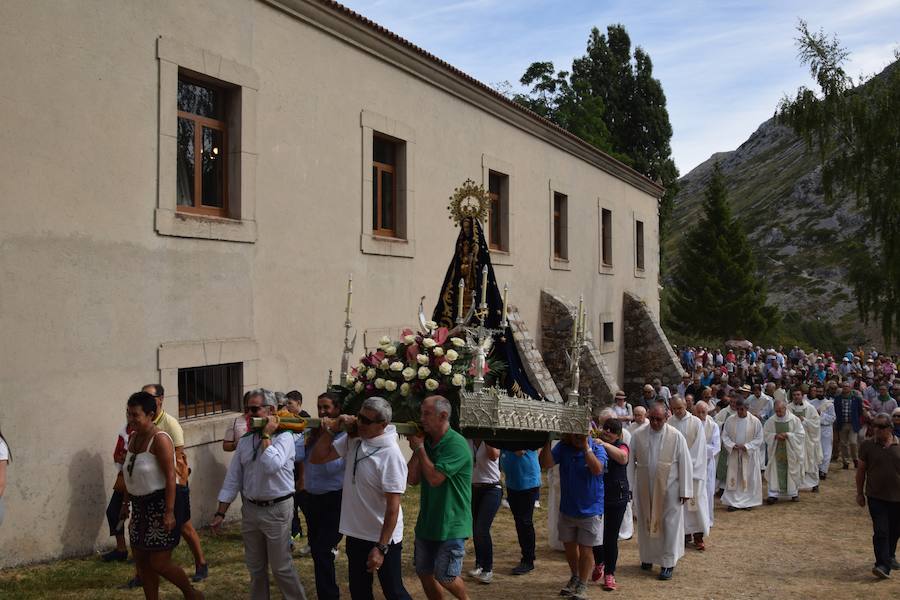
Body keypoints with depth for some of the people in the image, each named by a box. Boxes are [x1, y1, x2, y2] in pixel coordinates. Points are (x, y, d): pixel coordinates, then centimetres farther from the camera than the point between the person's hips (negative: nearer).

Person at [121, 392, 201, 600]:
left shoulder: (160, 439, -19)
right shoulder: (133, 438, 7)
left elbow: (170, 477, -21)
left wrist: (169, 513, -25)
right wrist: (125, 503, 18)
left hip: (161, 506, -8)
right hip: (140, 506, 8)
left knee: (159, 564, -3)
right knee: (141, 561, 11)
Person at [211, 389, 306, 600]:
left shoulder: (284, 437, -11)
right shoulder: (245, 441, 6)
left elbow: (271, 466, -30)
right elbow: (232, 479, 8)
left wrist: (266, 435, -19)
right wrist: (220, 513, 6)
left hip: (276, 510, -6)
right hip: (250, 509, 6)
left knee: (281, 567, 2)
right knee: (255, 567, 17)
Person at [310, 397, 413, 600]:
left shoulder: (390, 455, -23)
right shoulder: (352, 440, -3)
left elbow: (393, 507, -22)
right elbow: (317, 458, 5)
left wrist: (381, 548, -21)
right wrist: (331, 429, -8)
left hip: (383, 538, -7)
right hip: (356, 534, 7)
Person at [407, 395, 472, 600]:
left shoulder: (456, 444, -17)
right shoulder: (427, 441, 7)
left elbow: (435, 478, -24)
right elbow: (411, 479, 3)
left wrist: (419, 448, -14)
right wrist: (416, 450, -7)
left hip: (451, 525, -7)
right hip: (427, 522, 7)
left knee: (445, 577, -1)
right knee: (424, 573, 11)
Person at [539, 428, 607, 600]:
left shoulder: (597, 449, -16)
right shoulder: (563, 447, -8)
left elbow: (597, 469, -34)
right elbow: (546, 463, -19)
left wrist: (586, 446, -34)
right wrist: (548, 440, -28)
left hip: (590, 510, -4)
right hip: (567, 508, 4)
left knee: (585, 548, 4)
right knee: (569, 545, 18)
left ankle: (582, 585, 23)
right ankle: (574, 578, 41)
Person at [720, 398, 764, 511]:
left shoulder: (755, 421, -8)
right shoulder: (730, 420, -2)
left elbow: (759, 438, -5)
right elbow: (724, 436, 4)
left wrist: (746, 446, -16)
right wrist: (732, 445, -13)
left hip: (749, 455, -2)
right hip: (734, 454, 2)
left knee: (749, 478, 4)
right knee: (733, 478, 2)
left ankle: (748, 501, 15)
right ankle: (733, 502, 9)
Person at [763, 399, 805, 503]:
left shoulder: (794, 419, -8)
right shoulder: (771, 421, -2)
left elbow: (801, 434, -7)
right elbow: (765, 433, 3)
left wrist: (787, 435, -18)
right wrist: (775, 436, -15)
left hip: (790, 452, -1)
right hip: (776, 451, 1)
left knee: (792, 472, 8)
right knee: (775, 472, -1)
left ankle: (794, 493, 24)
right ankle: (773, 494, 1)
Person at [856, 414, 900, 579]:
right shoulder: (867, 446, -4)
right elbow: (861, 470, 3)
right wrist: (860, 493, 4)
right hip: (876, 497, -2)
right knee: (880, 531, -9)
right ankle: (883, 565, -10)